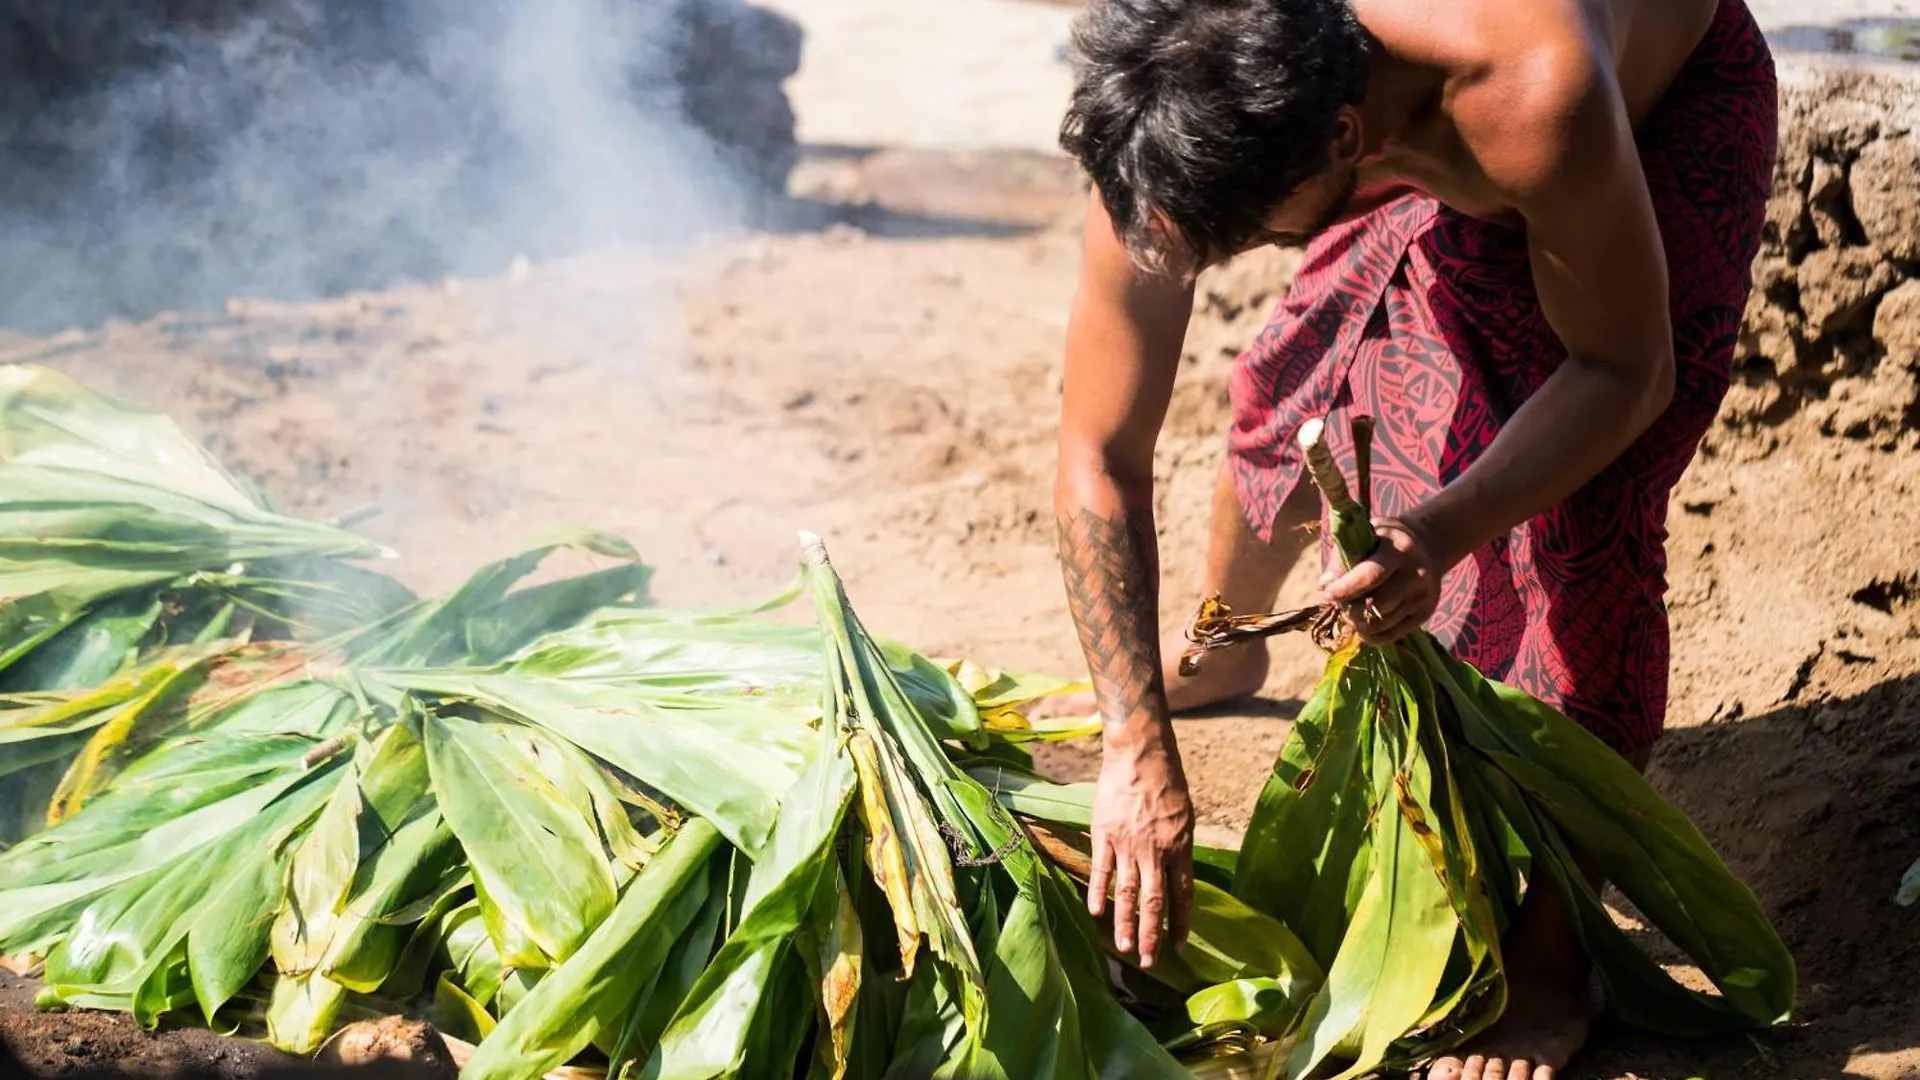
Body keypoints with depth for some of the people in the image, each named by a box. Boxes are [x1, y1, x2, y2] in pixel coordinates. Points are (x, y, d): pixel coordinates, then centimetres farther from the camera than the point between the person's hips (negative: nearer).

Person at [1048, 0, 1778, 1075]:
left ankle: (1551, 961, -6)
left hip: (1670, 107, -4)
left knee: (1586, 523, -17)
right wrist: (1137, 743, -29)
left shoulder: (1533, 92, -48)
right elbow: (1099, 459, -25)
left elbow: (1622, 371, -31)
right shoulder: (1168, 145, -34)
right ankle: (1223, 652, 46)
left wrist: (1444, 532, -47)